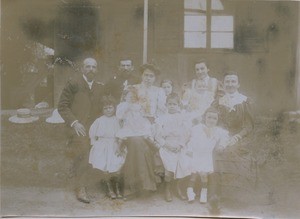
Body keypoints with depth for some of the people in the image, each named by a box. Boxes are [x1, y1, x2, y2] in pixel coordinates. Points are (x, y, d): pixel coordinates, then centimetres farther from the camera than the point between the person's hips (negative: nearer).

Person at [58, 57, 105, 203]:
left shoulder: (100, 87, 18)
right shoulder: (73, 84, 4)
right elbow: (62, 106, 1)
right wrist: (74, 122, -9)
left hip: (94, 127, 5)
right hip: (78, 127, -4)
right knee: (82, 155, -21)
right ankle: (80, 189, -13)